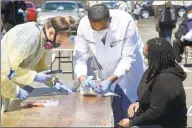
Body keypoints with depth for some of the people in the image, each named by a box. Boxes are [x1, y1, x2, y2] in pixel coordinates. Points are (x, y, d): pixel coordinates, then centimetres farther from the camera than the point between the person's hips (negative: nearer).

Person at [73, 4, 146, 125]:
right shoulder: (83, 25, -22)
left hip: (129, 74, -2)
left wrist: (110, 80, -36)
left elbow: (128, 58, -26)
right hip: (103, 74, 2)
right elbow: (79, 57, -16)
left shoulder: (126, 21, -29)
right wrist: (83, 78, -34)